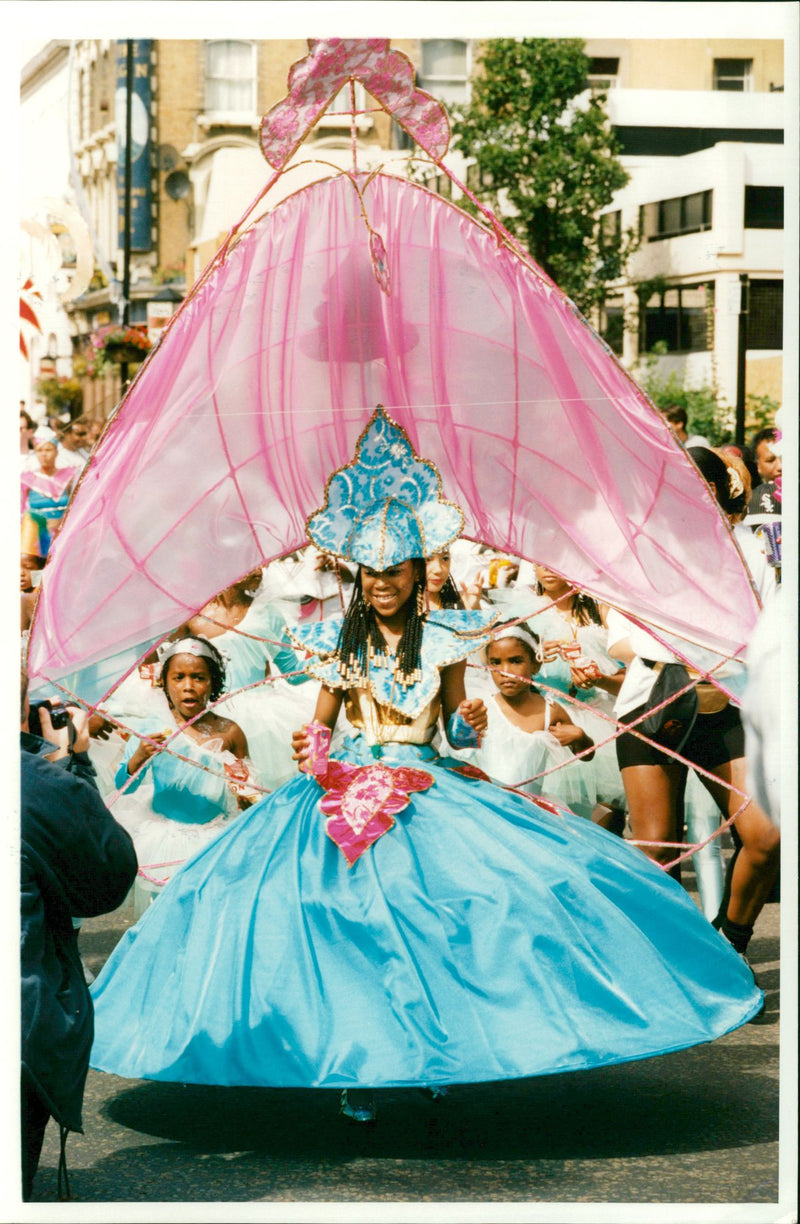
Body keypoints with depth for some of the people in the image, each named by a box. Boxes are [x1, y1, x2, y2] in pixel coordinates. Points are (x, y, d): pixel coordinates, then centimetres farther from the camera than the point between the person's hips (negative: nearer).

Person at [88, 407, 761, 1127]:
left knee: (433, 916, -13)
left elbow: (456, 729, 8)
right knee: (349, 917, -9)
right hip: (348, 789, 1)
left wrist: (469, 726, -13)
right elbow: (321, 723, 11)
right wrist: (309, 748, -9)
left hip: (428, 791, 0)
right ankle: (353, 1070, 0)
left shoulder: (443, 640, 3)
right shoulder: (339, 641, 6)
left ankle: (434, 1052, 3)